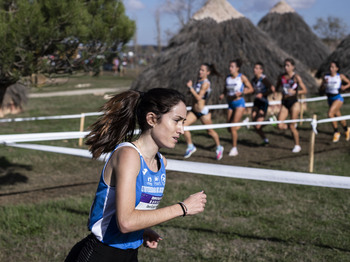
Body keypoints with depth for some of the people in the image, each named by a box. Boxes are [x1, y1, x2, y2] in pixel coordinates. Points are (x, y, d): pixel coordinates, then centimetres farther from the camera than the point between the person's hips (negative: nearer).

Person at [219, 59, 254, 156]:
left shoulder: (242, 77, -7)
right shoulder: (228, 78, 6)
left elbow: (251, 89, -4)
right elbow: (225, 90, 18)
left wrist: (241, 93, -20)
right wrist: (223, 95, -3)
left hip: (239, 103, -6)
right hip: (230, 104, 6)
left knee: (233, 127, -12)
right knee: (230, 128, 6)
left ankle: (234, 148, 0)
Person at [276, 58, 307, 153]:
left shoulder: (296, 77, -6)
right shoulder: (281, 77, 6)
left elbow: (305, 90, -6)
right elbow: (276, 88, 21)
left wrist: (294, 92, -20)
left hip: (294, 103, -4)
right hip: (284, 103, 4)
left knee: (292, 126, -2)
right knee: (280, 126, -8)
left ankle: (297, 145, 15)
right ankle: (293, 124, 24)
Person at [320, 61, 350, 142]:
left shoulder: (340, 76, -6)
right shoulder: (326, 77, 3)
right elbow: (321, 90, 3)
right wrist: (325, 83, -15)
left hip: (338, 98, -5)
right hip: (330, 99, 5)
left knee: (330, 114, -23)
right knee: (338, 116, 17)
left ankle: (336, 132, -6)